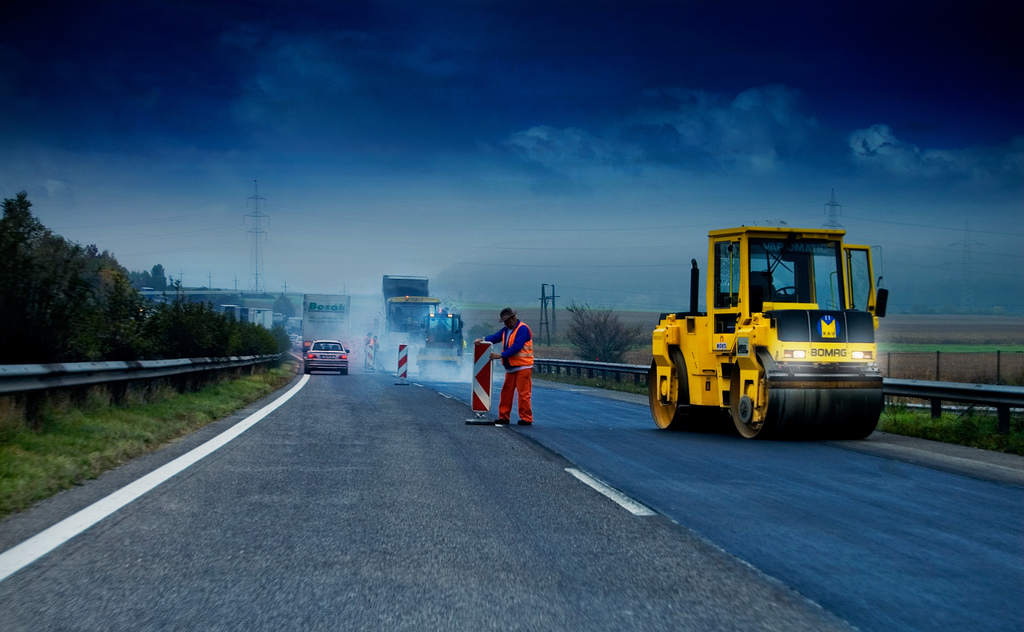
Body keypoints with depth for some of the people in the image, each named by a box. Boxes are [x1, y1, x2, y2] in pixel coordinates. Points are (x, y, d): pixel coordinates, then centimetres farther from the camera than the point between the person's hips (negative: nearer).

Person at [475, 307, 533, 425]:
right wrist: (483, 340, -13)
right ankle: (504, 417, 14)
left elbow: (517, 346, -21)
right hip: (510, 367, 9)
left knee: (523, 393, -7)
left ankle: (526, 418, -3)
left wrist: (501, 355, -24)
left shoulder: (522, 329, -12)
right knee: (506, 392, 8)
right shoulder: (506, 330, 17)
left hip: (523, 367, -8)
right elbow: (495, 337, 5)